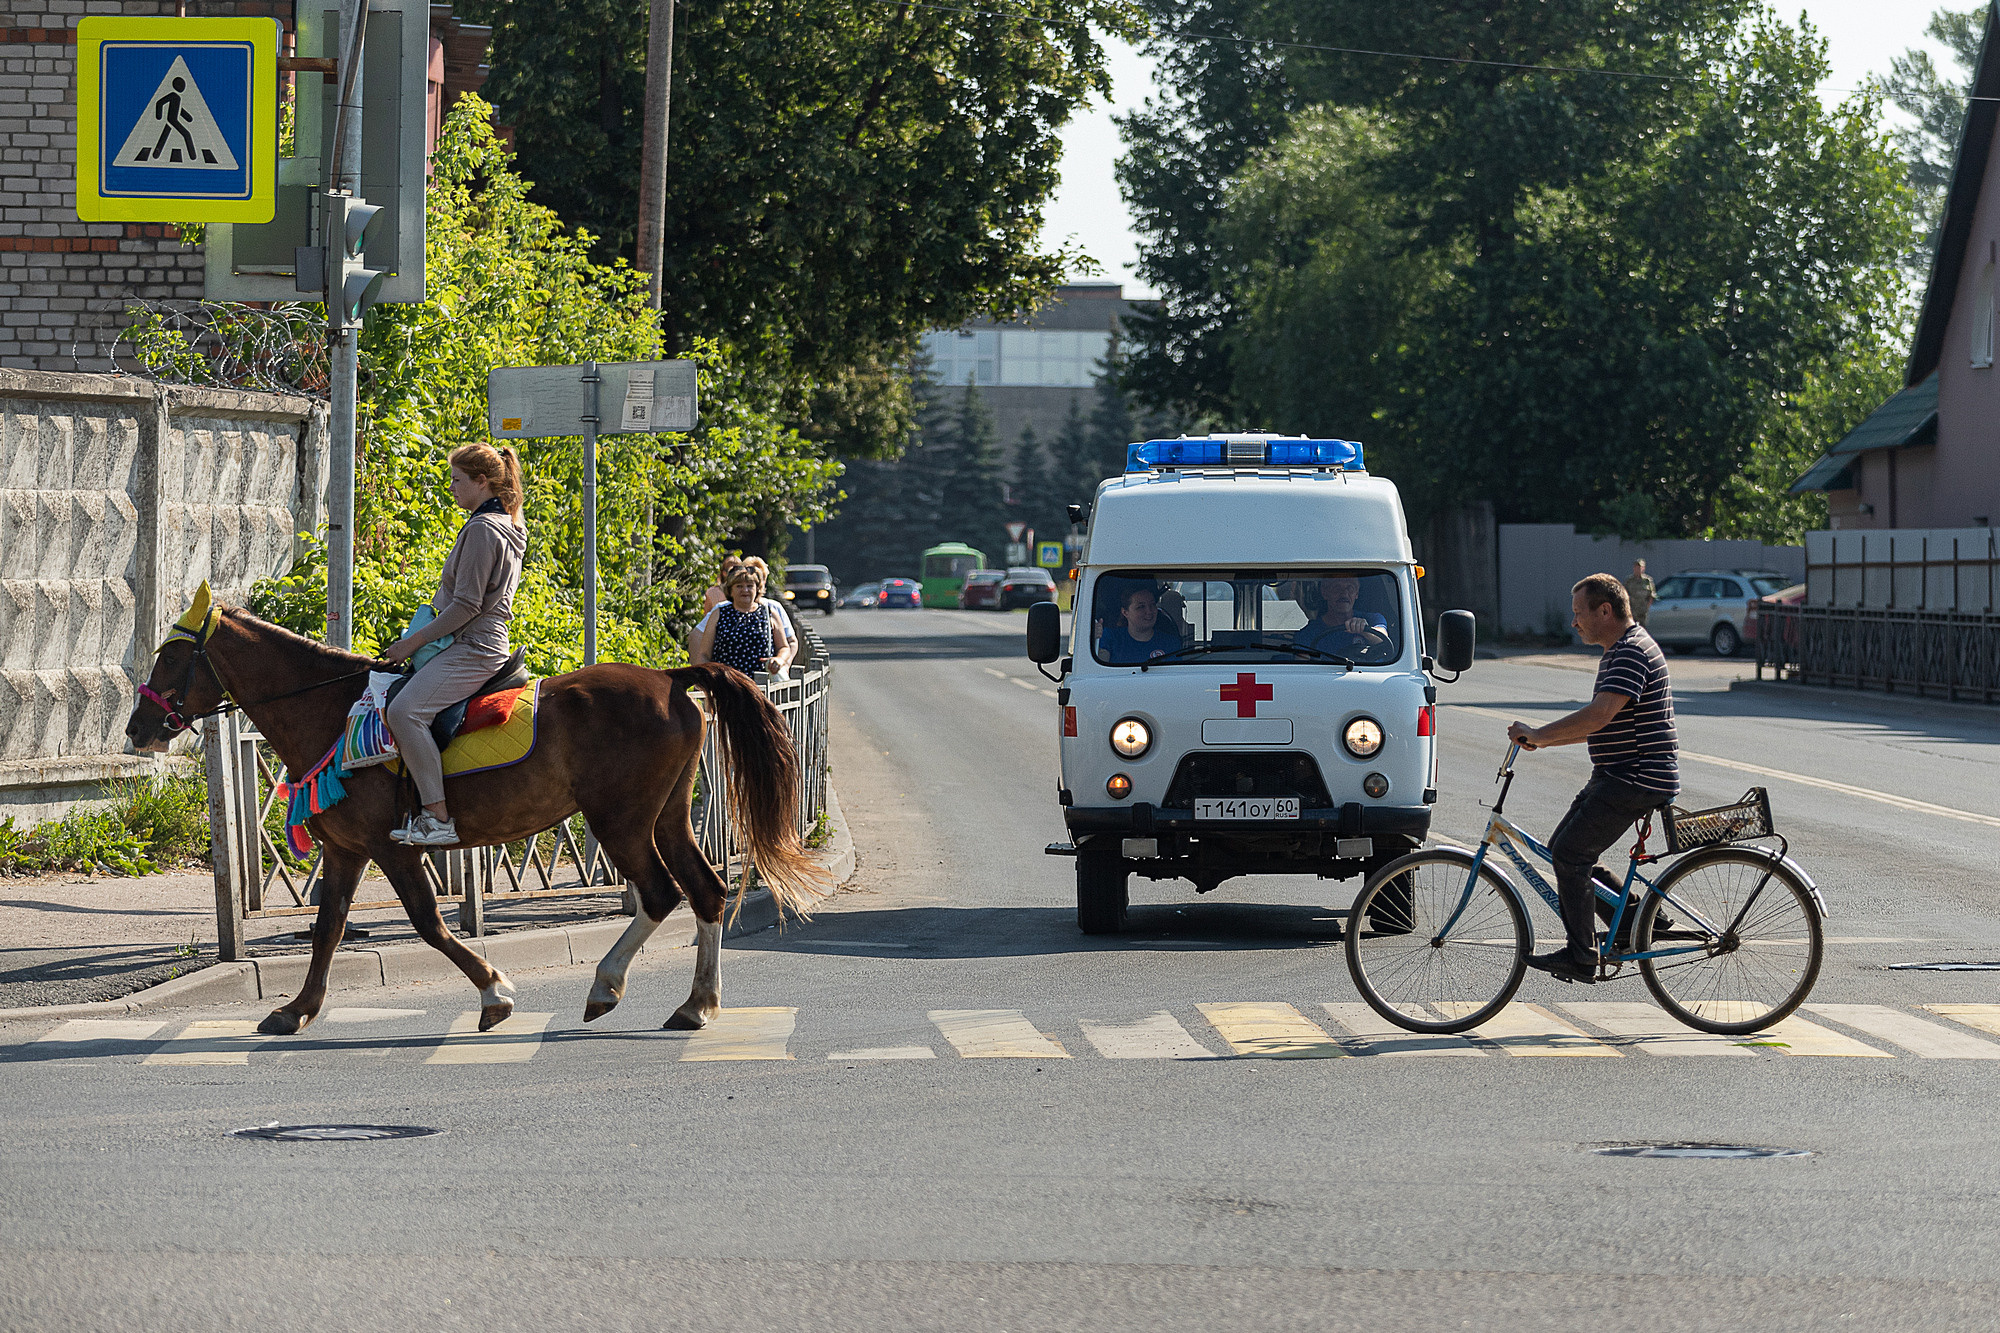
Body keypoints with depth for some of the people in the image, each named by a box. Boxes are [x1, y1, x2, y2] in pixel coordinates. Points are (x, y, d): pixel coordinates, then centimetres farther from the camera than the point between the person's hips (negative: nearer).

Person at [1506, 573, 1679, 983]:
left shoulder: (1633, 652, -18)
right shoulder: (1619, 651, 18)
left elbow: (1598, 716, -28)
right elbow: (1599, 725, 22)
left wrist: (1537, 734, -22)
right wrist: (1542, 739, 12)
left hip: (1637, 780, -11)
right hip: (1616, 776, 11)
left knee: (1570, 854, -12)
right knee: (1563, 850, 11)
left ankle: (1581, 957, -7)